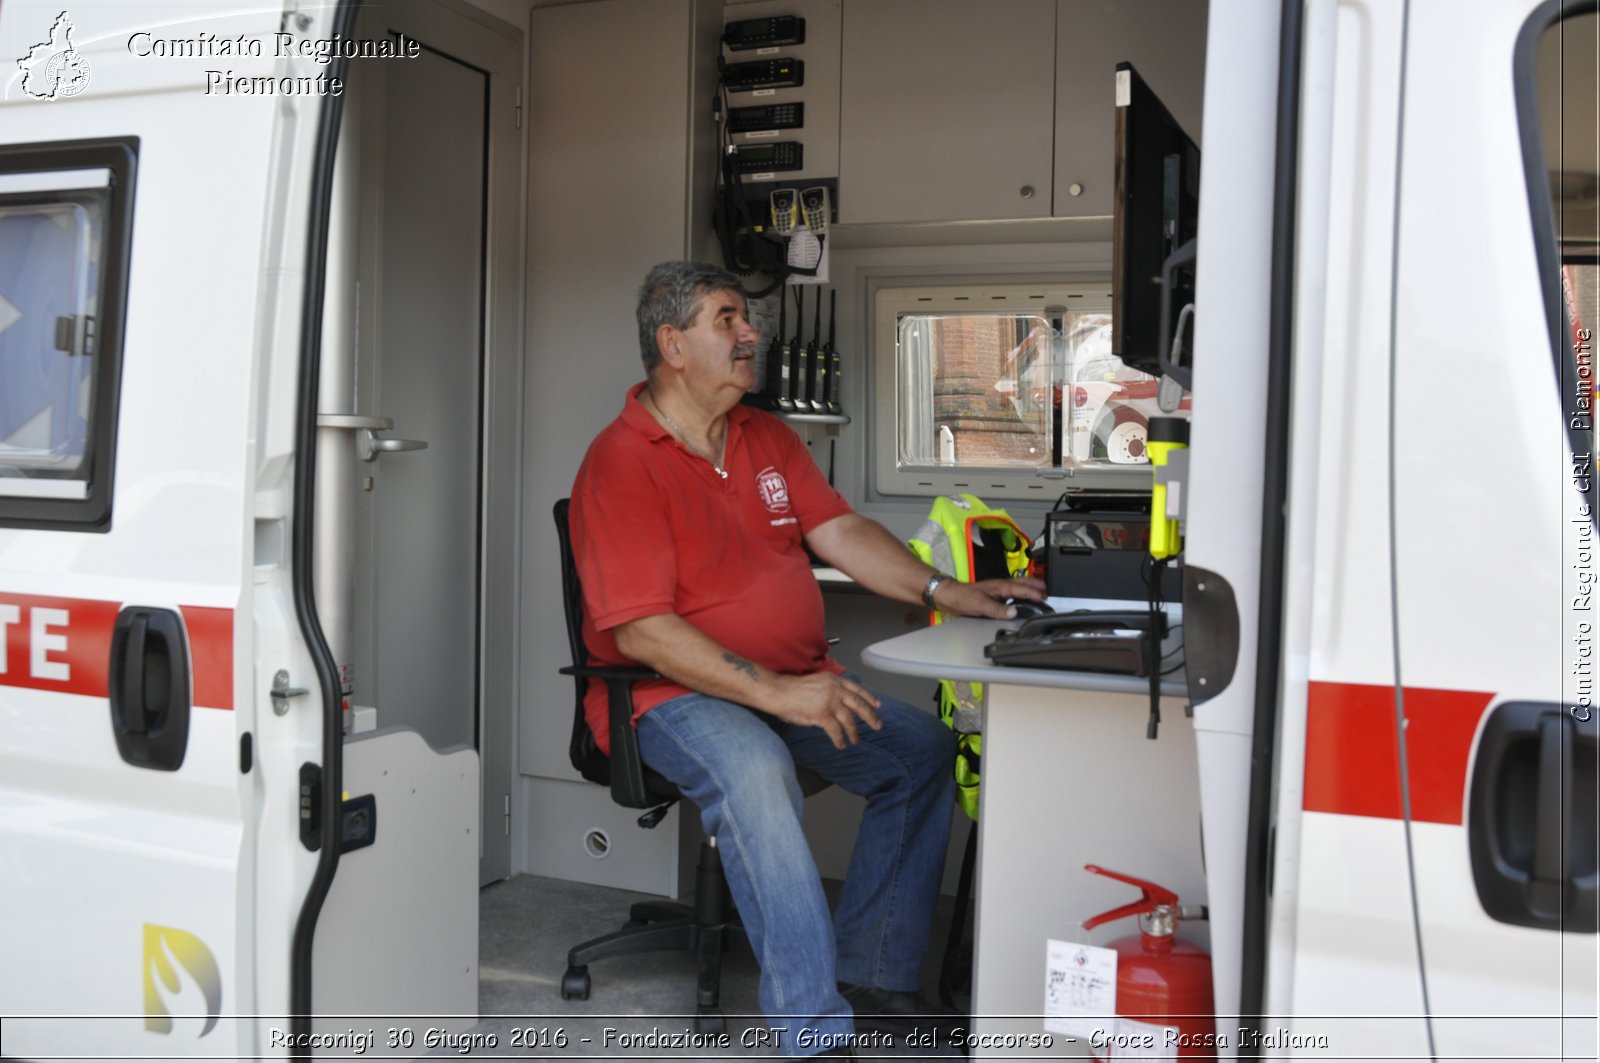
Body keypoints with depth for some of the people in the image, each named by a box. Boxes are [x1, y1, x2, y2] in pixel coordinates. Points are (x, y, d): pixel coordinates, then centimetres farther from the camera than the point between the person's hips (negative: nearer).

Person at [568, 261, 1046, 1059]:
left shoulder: (768, 438, 13)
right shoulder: (621, 463, -13)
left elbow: (840, 532, 8)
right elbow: (641, 633, -20)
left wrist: (944, 592, -7)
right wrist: (775, 694, -27)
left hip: (796, 687, 8)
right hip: (673, 696, -7)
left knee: (924, 748, -8)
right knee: (752, 769, -36)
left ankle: (870, 972, 1)